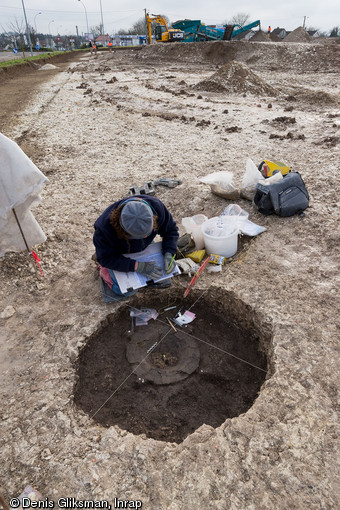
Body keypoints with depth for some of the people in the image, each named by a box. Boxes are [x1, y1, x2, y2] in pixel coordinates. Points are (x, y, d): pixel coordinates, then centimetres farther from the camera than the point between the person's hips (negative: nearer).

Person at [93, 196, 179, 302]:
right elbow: (106, 258, -30)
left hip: (144, 248, 4)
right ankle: (102, 269, 16)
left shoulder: (157, 207, -34)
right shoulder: (105, 226, -43)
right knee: (123, 291, -12)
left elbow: (171, 230, -16)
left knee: (164, 281, 3)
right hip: (117, 253, -3)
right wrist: (138, 266, -38)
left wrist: (169, 254, -32)